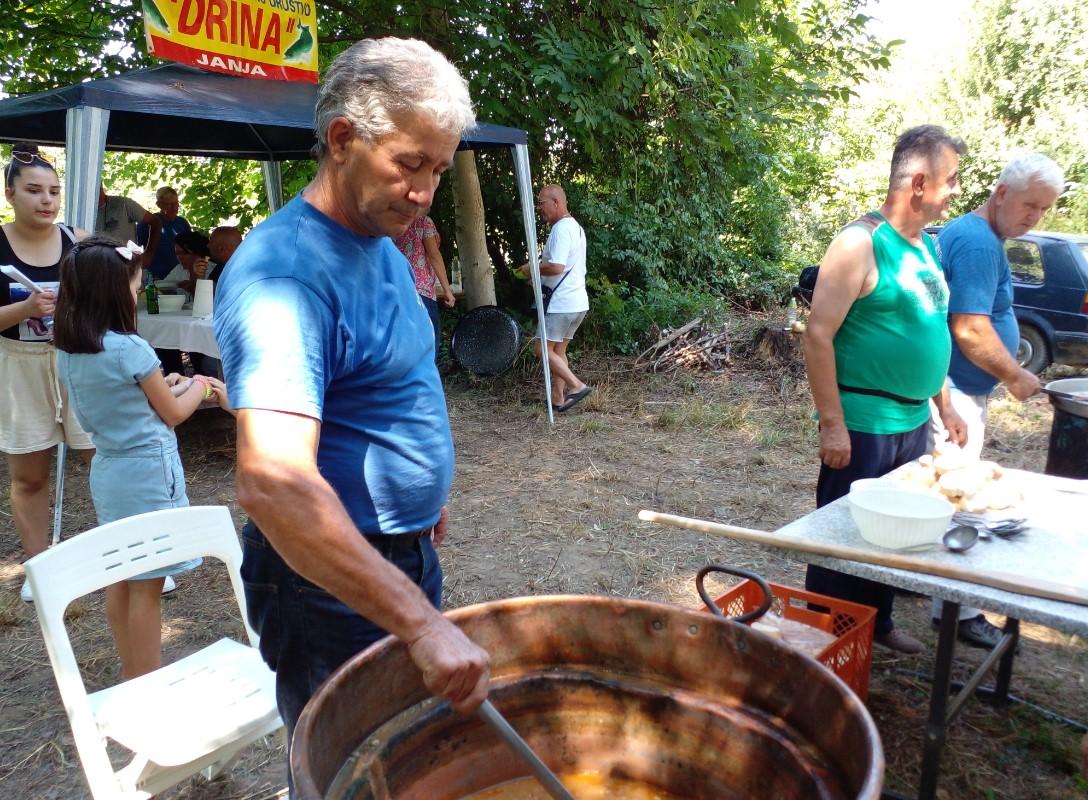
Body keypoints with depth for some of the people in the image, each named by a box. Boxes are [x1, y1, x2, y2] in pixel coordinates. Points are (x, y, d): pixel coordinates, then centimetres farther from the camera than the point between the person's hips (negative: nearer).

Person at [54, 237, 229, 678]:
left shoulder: (67, 352, 3)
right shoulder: (130, 348, -20)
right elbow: (174, 413, -8)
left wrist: (163, 384, 14)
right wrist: (198, 385, 9)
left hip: (107, 471, 8)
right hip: (147, 472, -8)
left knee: (120, 580, 18)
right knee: (146, 587, 3)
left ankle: (131, 676, 31)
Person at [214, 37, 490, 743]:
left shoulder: (381, 242, 4)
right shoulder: (287, 273, -27)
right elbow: (273, 482, -39)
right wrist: (421, 624, -41)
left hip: (404, 551, 9)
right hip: (332, 577, -8)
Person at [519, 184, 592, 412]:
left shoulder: (561, 229, -16)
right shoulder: (575, 226, 18)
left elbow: (556, 267, -25)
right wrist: (538, 272, 15)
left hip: (562, 303, -10)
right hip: (577, 301, 10)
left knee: (543, 348, -4)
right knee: (558, 350, 13)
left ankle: (577, 386, -7)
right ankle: (558, 398, 15)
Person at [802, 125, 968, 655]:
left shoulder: (926, 245, 11)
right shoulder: (862, 243, -15)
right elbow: (818, 336, -19)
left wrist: (944, 406, 20)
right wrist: (832, 424, -20)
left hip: (914, 421, 8)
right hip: (864, 425, -8)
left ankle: (877, 623, 36)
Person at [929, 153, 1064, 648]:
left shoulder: (969, 235, 15)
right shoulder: (978, 242, -19)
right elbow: (970, 329, -25)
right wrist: (1015, 377, -12)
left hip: (960, 390, 11)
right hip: (958, 394, -11)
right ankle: (957, 611, 6)